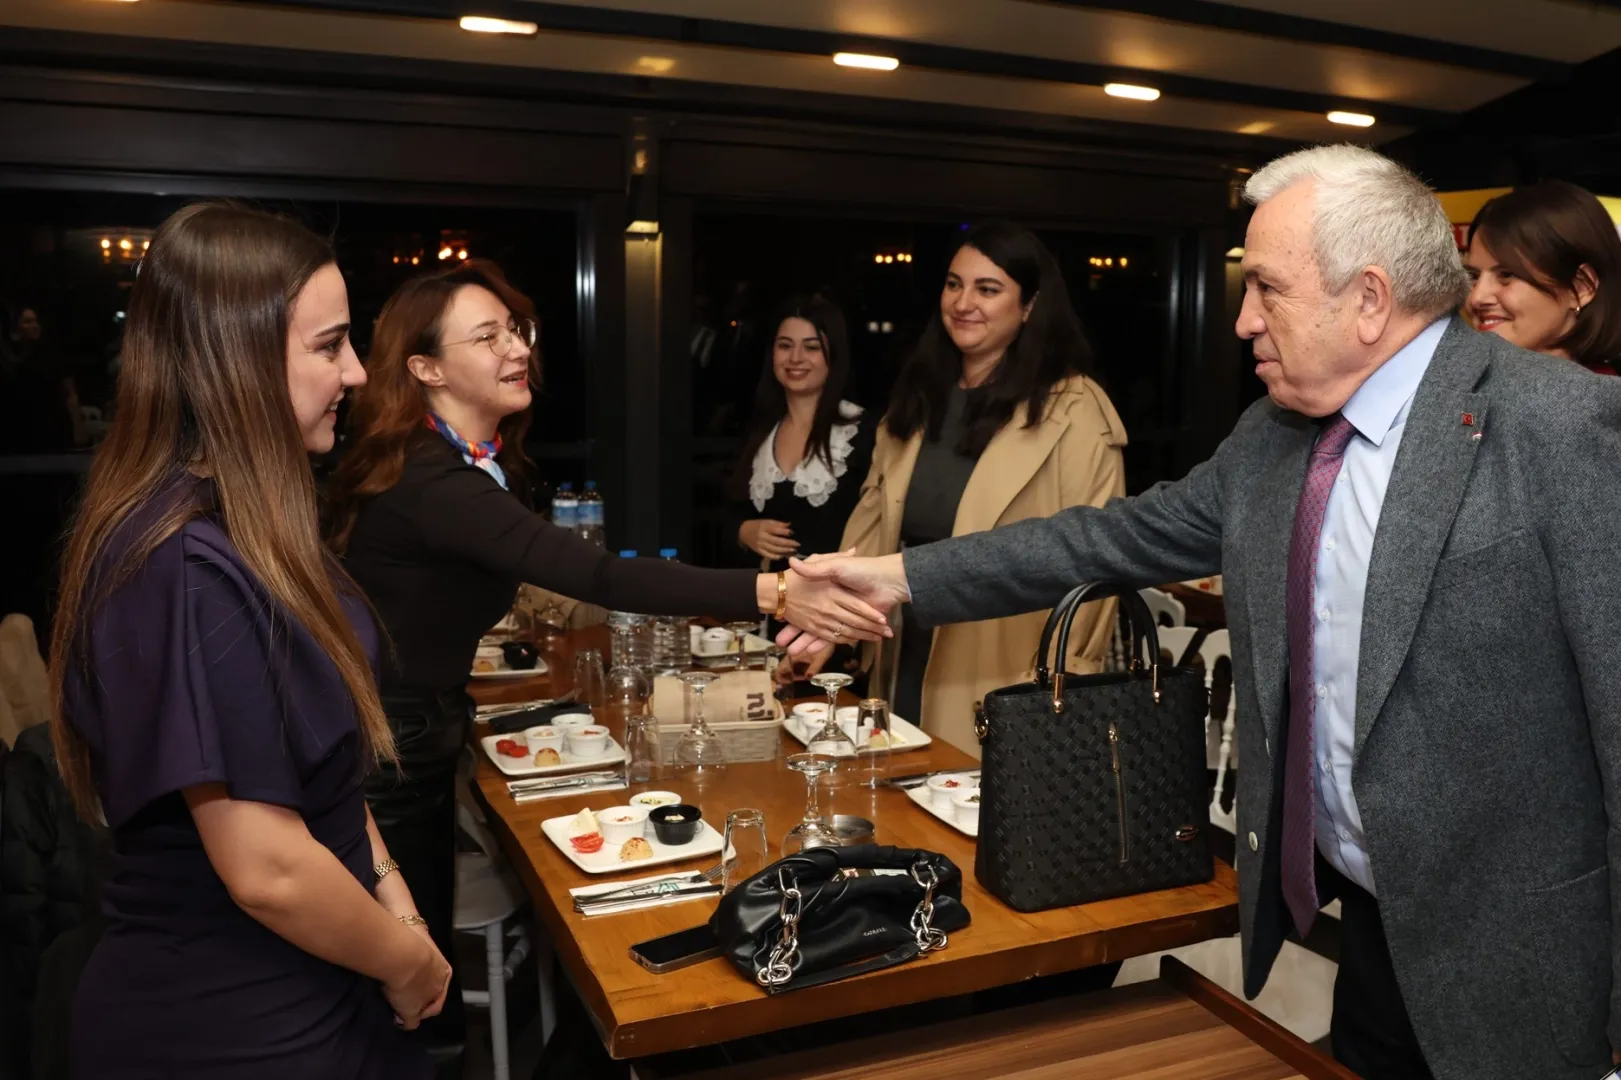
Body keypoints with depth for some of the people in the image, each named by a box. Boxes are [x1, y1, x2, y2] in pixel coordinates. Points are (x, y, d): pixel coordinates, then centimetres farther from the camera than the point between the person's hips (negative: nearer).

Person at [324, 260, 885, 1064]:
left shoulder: (476, 459, 3)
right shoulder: (427, 480, -28)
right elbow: (598, 577, -40)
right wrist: (774, 593, -46)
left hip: (420, 741, 9)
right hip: (382, 755, -9)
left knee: (428, 967, 23)